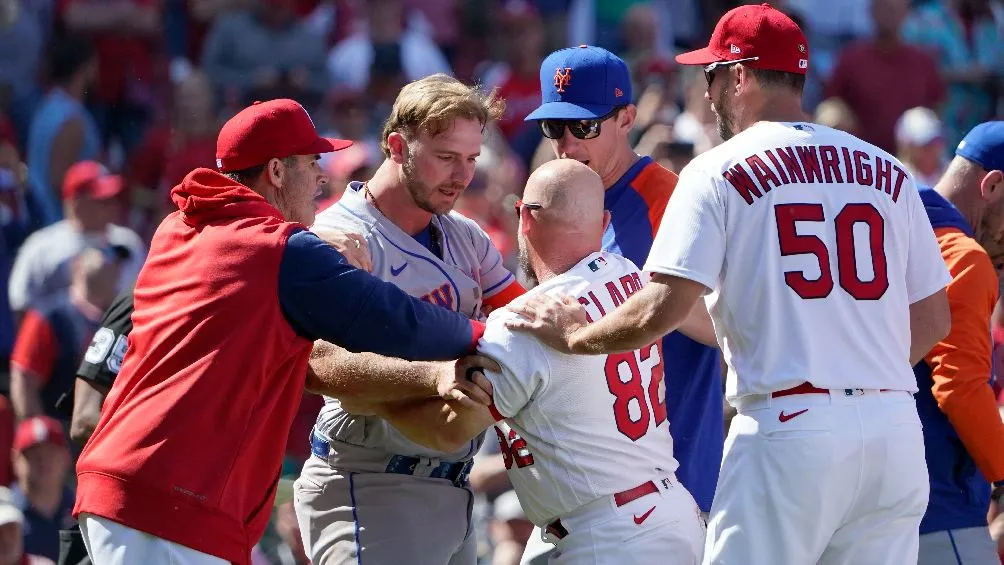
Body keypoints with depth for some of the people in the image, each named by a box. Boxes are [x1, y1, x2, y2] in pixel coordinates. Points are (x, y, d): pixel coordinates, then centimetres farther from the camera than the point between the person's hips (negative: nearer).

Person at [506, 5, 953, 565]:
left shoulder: (720, 171, -1)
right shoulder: (889, 172, 14)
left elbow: (663, 309, -10)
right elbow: (934, 318, 15)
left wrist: (574, 335, 6)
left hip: (790, 428, -5)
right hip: (897, 428, 5)